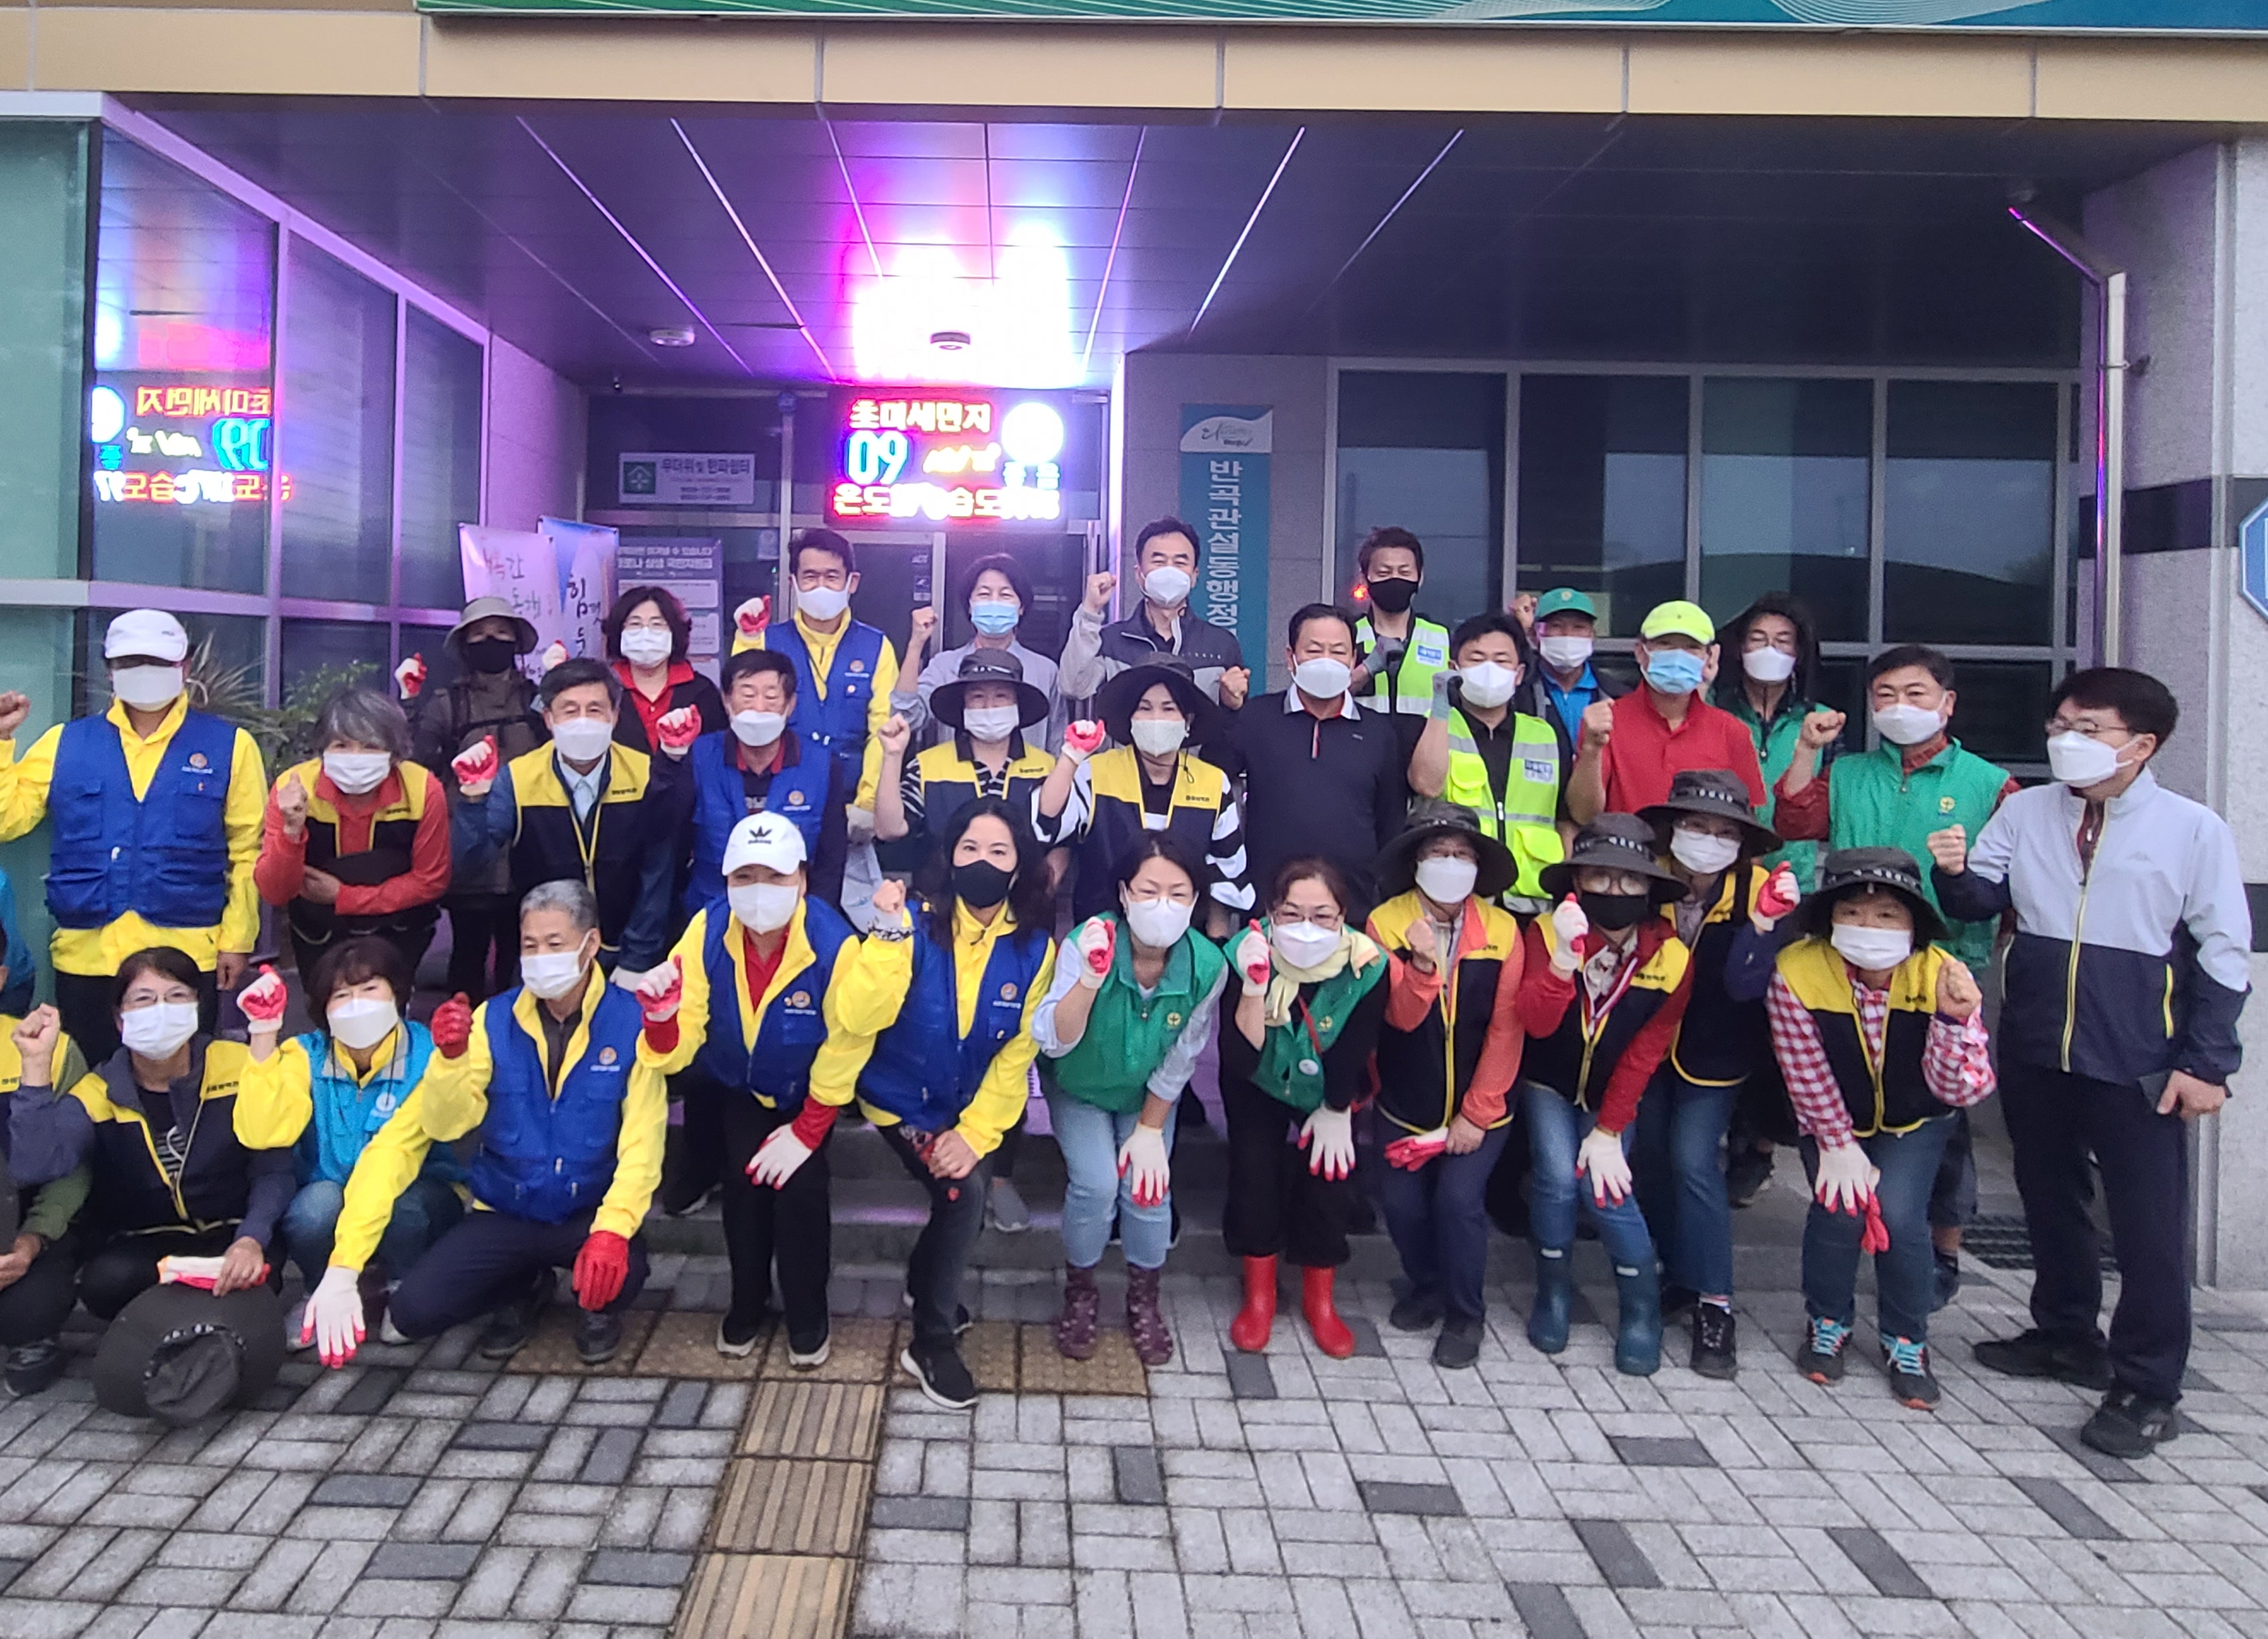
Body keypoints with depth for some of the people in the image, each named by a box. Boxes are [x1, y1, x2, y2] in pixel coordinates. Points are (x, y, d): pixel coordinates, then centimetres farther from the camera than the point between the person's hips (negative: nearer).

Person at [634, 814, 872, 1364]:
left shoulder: (835, 945, -32)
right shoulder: (707, 931, -24)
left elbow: (844, 1050, -19)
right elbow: (679, 1049, -23)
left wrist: (806, 1132, -13)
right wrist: (663, 1014, -46)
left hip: (807, 1094, -2)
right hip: (740, 1088, 2)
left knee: (798, 1184, -19)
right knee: (744, 1177, -16)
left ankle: (807, 1316, 7)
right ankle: (746, 1305, 12)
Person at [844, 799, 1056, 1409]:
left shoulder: (1034, 946, -11)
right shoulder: (917, 924, -18)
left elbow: (1018, 1054, -9)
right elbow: (860, 1020, -28)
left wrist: (975, 1133, -16)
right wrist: (890, 934, -38)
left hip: (972, 1108, 4)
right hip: (902, 1101, -4)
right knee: (965, 1193, -18)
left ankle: (925, 1280, 41)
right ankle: (932, 1345, 1)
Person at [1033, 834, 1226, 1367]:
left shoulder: (1207, 966, -27)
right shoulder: (1086, 945, -33)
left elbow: (1179, 1062, -13)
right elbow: (1053, 1043, -40)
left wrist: (1149, 1130, -7)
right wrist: (1091, 978, -54)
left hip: (1148, 1096, 2)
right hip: (1079, 1089, -2)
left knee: (1148, 1189, -11)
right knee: (1096, 1183, -17)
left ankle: (1144, 1299, 18)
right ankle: (1079, 1293, 11)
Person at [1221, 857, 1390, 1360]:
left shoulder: (1367, 967, -33)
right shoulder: (1247, 953, -34)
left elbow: (1353, 1054, -17)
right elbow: (1240, 1060, -36)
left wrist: (1336, 1112, -6)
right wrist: (1255, 989, -50)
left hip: (1330, 1090, 1)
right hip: (1258, 1085, 0)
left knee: (1329, 1179, -3)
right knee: (1254, 1173, -9)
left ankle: (1320, 1300, 22)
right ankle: (1259, 1297, 15)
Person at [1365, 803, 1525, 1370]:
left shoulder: (1501, 929, -10)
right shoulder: (1386, 923, -11)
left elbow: (1506, 1029, -9)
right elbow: (1402, 1017, -18)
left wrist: (1477, 1113, -11)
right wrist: (1422, 963, -37)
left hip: (1479, 1106, -1)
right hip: (1406, 1104, 1)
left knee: (1458, 1197, -14)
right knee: (1401, 1200, -2)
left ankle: (1465, 1315, 9)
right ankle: (1424, 1286, 29)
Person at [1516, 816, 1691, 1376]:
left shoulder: (1671, 958, -18)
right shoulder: (1548, 932, -22)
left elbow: (1646, 1051, -11)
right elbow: (1535, 1022, -33)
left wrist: (1609, 1130, -13)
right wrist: (1564, 957, -49)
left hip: (1611, 1094, 0)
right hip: (1548, 1084, 0)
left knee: (1604, 1186, -15)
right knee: (1557, 1176, -18)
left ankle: (1642, 1306, 9)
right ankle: (1553, 1291, 8)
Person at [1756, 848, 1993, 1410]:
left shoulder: (1943, 977, -26)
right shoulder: (1796, 974, -28)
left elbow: (1959, 1090, -30)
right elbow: (1807, 1077, -16)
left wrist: (1953, 1018, -45)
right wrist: (1839, 1146, -13)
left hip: (1914, 1124, 0)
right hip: (1833, 1120, 0)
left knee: (1900, 1215, -19)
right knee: (1838, 1209, -19)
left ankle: (1907, 1344, 7)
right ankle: (1828, 1324, 10)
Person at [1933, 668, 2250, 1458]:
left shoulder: (2193, 828, -5)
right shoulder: (2025, 810, 3)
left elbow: (2222, 954, -3)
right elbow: (1984, 898, 3)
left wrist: (2205, 1062, -7)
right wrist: (1957, 873, -20)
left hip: (2138, 1065, -4)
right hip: (2034, 1053, 4)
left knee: (2148, 1223, 2)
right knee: (2049, 1201, 18)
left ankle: (2147, 1386, 14)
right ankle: (2067, 1335, 37)